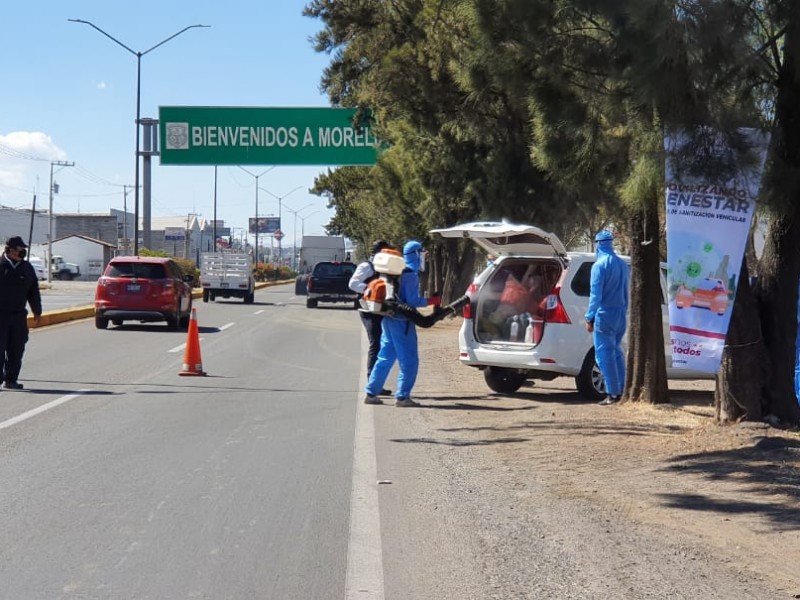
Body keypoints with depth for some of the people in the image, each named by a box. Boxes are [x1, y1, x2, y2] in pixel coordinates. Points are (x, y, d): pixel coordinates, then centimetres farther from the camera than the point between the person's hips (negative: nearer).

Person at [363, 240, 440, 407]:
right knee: (409, 360, -3)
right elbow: (412, 301, -18)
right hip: (401, 322, -9)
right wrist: (431, 301, -8)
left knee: (385, 358, 14)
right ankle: (402, 396, -5)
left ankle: (371, 393, 15)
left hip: (389, 319, 9)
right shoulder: (411, 275, -14)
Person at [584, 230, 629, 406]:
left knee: (604, 354, -4)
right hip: (620, 314, 7)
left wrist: (589, 317, -11)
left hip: (605, 315, -7)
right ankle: (621, 391, 17)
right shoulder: (622, 264, 11)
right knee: (616, 352, 17)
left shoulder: (599, 265, -12)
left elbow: (595, 294, -15)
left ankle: (613, 394, -8)